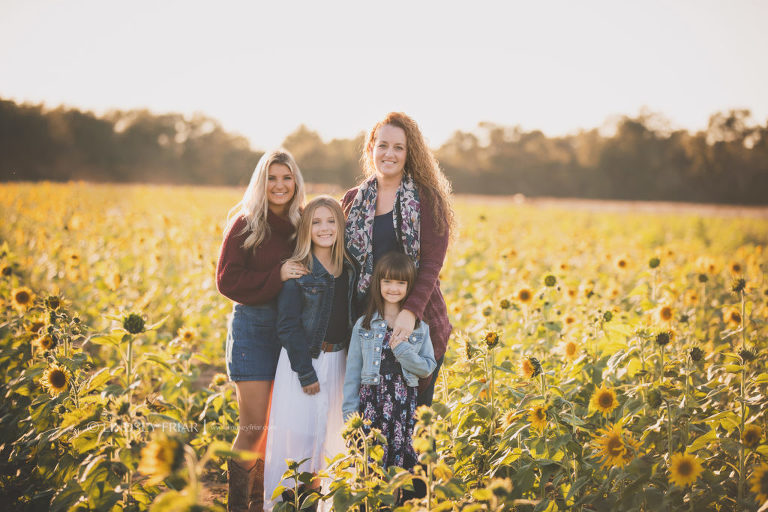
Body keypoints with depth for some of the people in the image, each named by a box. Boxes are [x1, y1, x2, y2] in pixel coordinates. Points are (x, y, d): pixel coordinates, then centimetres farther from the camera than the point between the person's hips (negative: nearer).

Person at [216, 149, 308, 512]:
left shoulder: (301, 224, 7)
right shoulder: (245, 224, -5)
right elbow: (227, 281, -12)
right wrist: (277, 276, -21)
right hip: (252, 326, -4)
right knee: (253, 427, -6)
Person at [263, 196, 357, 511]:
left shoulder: (348, 270, 6)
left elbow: (352, 319, 12)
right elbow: (288, 325, -13)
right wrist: (305, 372, -16)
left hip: (337, 361, 5)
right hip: (302, 359, -5)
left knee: (328, 433, 12)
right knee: (297, 432, -1)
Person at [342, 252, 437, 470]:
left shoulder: (420, 327, 7)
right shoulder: (363, 325, 6)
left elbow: (428, 368, 4)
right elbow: (352, 374, 7)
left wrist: (403, 350, -11)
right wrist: (349, 416, 2)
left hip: (405, 403, 0)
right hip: (371, 400, 0)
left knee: (403, 463, -3)